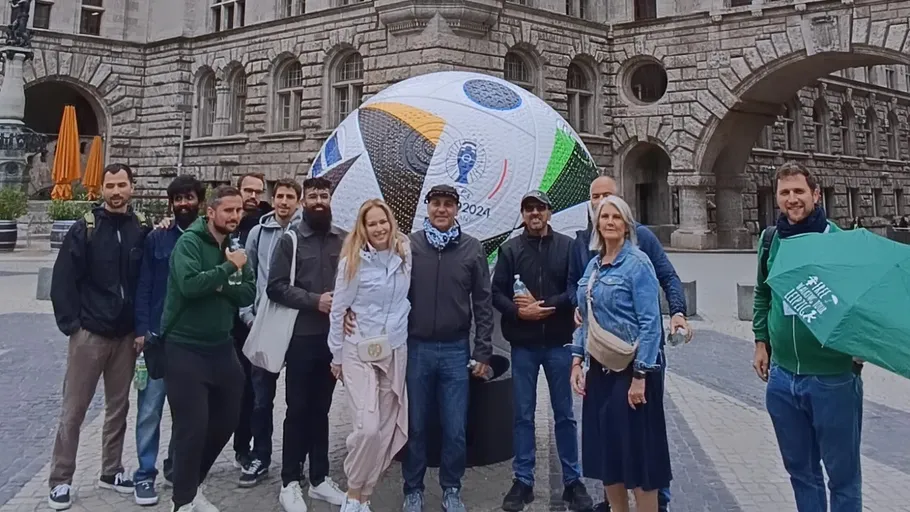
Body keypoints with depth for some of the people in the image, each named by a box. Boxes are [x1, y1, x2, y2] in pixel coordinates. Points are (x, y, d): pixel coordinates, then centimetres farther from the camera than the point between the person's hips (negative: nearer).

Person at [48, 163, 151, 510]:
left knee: (118, 407, 13)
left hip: (126, 334, 3)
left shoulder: (142, 228, 2)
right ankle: (60, 480, 17)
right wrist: (71, 323, -11)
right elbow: (63, 279, -7)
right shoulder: (85, 228, -6)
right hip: (89, 333, -3)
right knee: (73, 409, 4)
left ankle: (111, 471, 27)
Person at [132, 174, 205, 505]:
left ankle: (177, 466, 26)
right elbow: (143, 286, 0)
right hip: (159, 335, -1)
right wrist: (142, 329, -8)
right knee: (150, 408, 1)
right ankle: (145, 475, 13)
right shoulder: (156, 239, 2)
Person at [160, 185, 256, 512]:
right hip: (185, 348, -7)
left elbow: (249, 294, -1)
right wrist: (228, 269, -21)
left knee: (226, 420, 15)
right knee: (193, 426, -2)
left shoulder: (235, 246, 7)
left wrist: (222, 285, -18)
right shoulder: (190, 242, -12)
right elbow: (189, 284, -30)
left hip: (221, 347, 7)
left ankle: (192, 483, 36)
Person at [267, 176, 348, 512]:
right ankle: (290, 482, 16)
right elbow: (275, 286, -8)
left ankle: (319, 478, 24)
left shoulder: (344, 240, 5)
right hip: (302, 337, -2)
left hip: (334, 337, 3)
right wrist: (315, 301, -17)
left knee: (321, 409, 13)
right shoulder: (290, 240, -1)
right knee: (298, 409, 5)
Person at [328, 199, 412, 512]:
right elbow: (337, 310, -2)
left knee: (386, 430, 7)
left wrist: (411, 338, 9)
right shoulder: (353, 261, -9)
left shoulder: (406, 256, 0)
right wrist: (336, 356, 1)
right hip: (359, 352, -4)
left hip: (396, 352, 4)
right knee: (368, 428, -14)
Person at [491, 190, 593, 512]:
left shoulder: (567, 247, 1)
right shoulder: (510, 249, 3)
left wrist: (546, 306, -15)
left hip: (559, 343, 0)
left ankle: (572, 481, 22)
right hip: (523, 344, 1)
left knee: (564, 414, 9)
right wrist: (519, 311, -17)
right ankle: (523, 481, 20)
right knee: (523, 415, 8)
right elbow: (497, 293, -1)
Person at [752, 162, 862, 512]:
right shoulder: (770, 240, 4)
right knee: (800, 469, 18)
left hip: (833, 378, -4)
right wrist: (761, 341, 10)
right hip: (782, 378, 4)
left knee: (842, 473, 10)